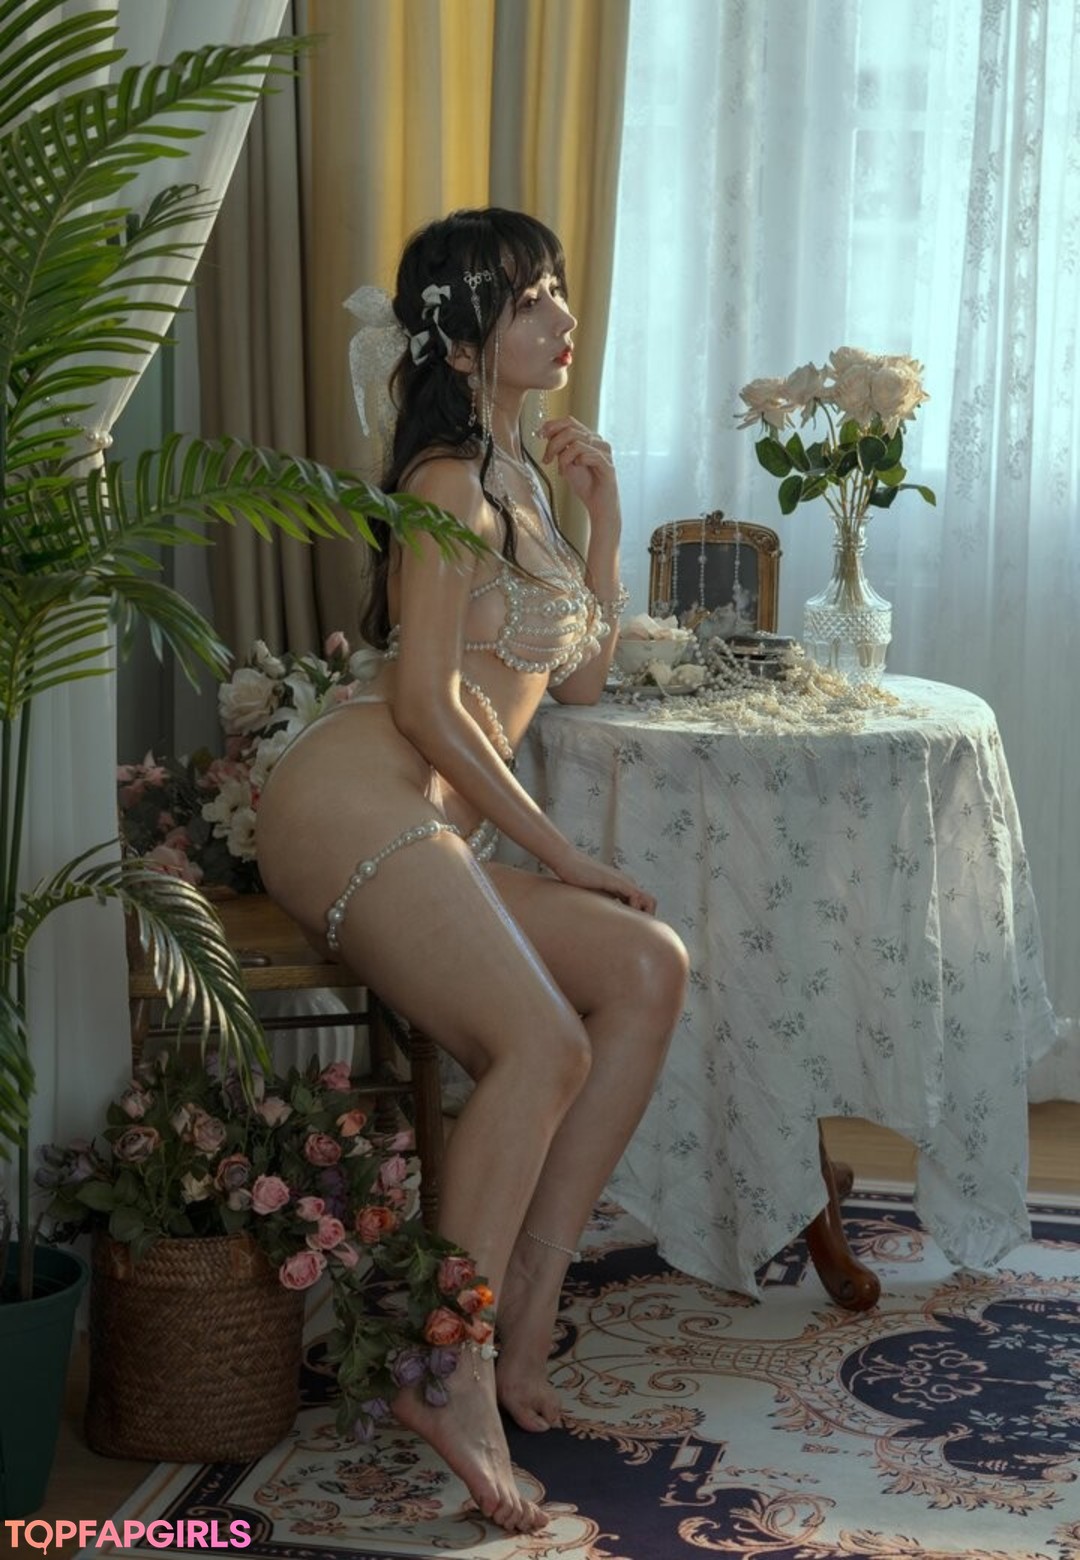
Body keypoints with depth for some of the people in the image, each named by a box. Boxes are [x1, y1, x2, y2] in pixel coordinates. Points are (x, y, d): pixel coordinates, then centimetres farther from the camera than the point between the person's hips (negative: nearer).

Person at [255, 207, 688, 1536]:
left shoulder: (515, 476, 21)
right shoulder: (449, 477, -7)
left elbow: (580, 676, 27)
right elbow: (427, 701, -14)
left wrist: (601, 508, 19)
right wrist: (556, 850, -9)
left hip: (439, 831, 9)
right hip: (356, 803, -9)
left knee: (648, 969, -8)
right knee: (543, 1043, -26)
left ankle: (526, 1303, -8)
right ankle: (455, 1372, -24)